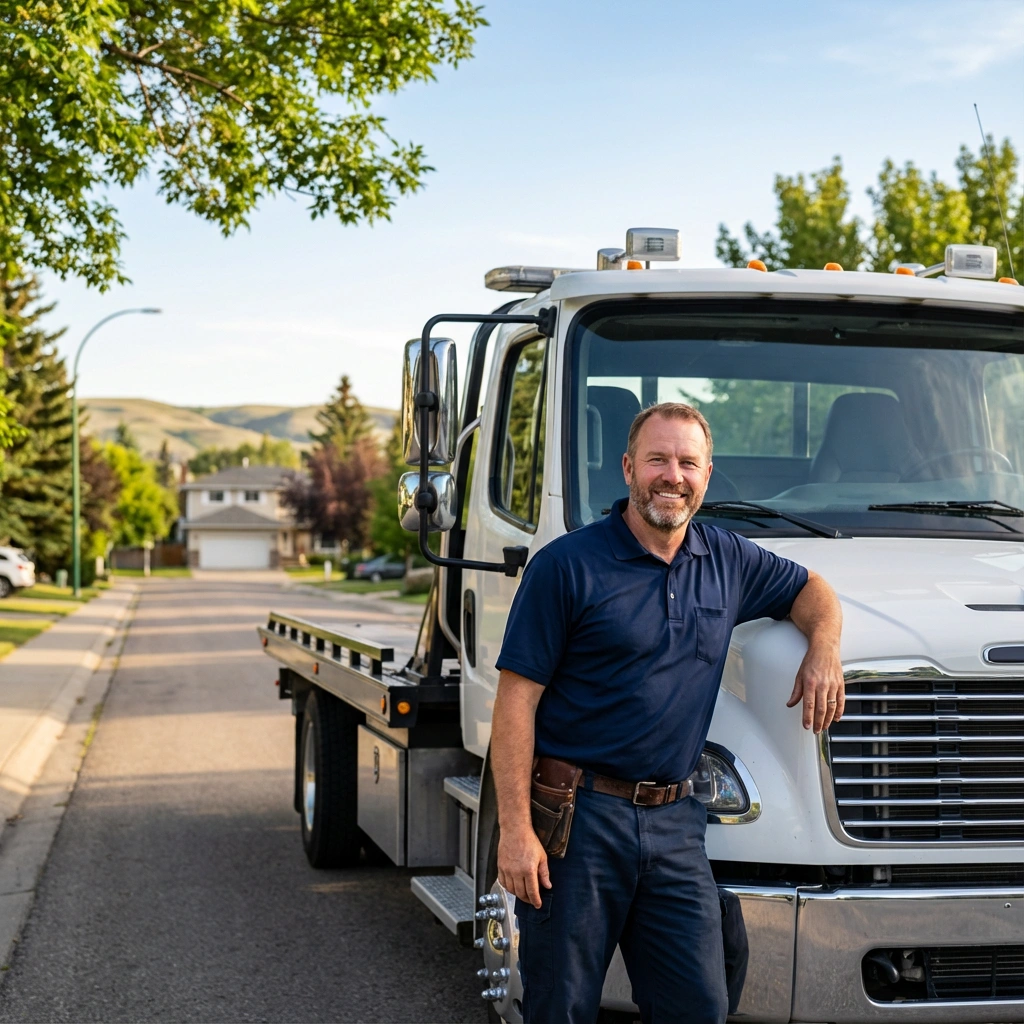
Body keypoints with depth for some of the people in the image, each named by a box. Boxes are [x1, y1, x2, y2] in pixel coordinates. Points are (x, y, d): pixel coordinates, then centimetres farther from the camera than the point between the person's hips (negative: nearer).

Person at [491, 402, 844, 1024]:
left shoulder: (727, 560, 10)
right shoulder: (567, 565, -7)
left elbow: (810, 590, 28)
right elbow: (517, 700, -9)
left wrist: (824, 648, 4)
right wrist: (516, 828, -15)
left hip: (674, 822, 4)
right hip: (578, 816, -4)